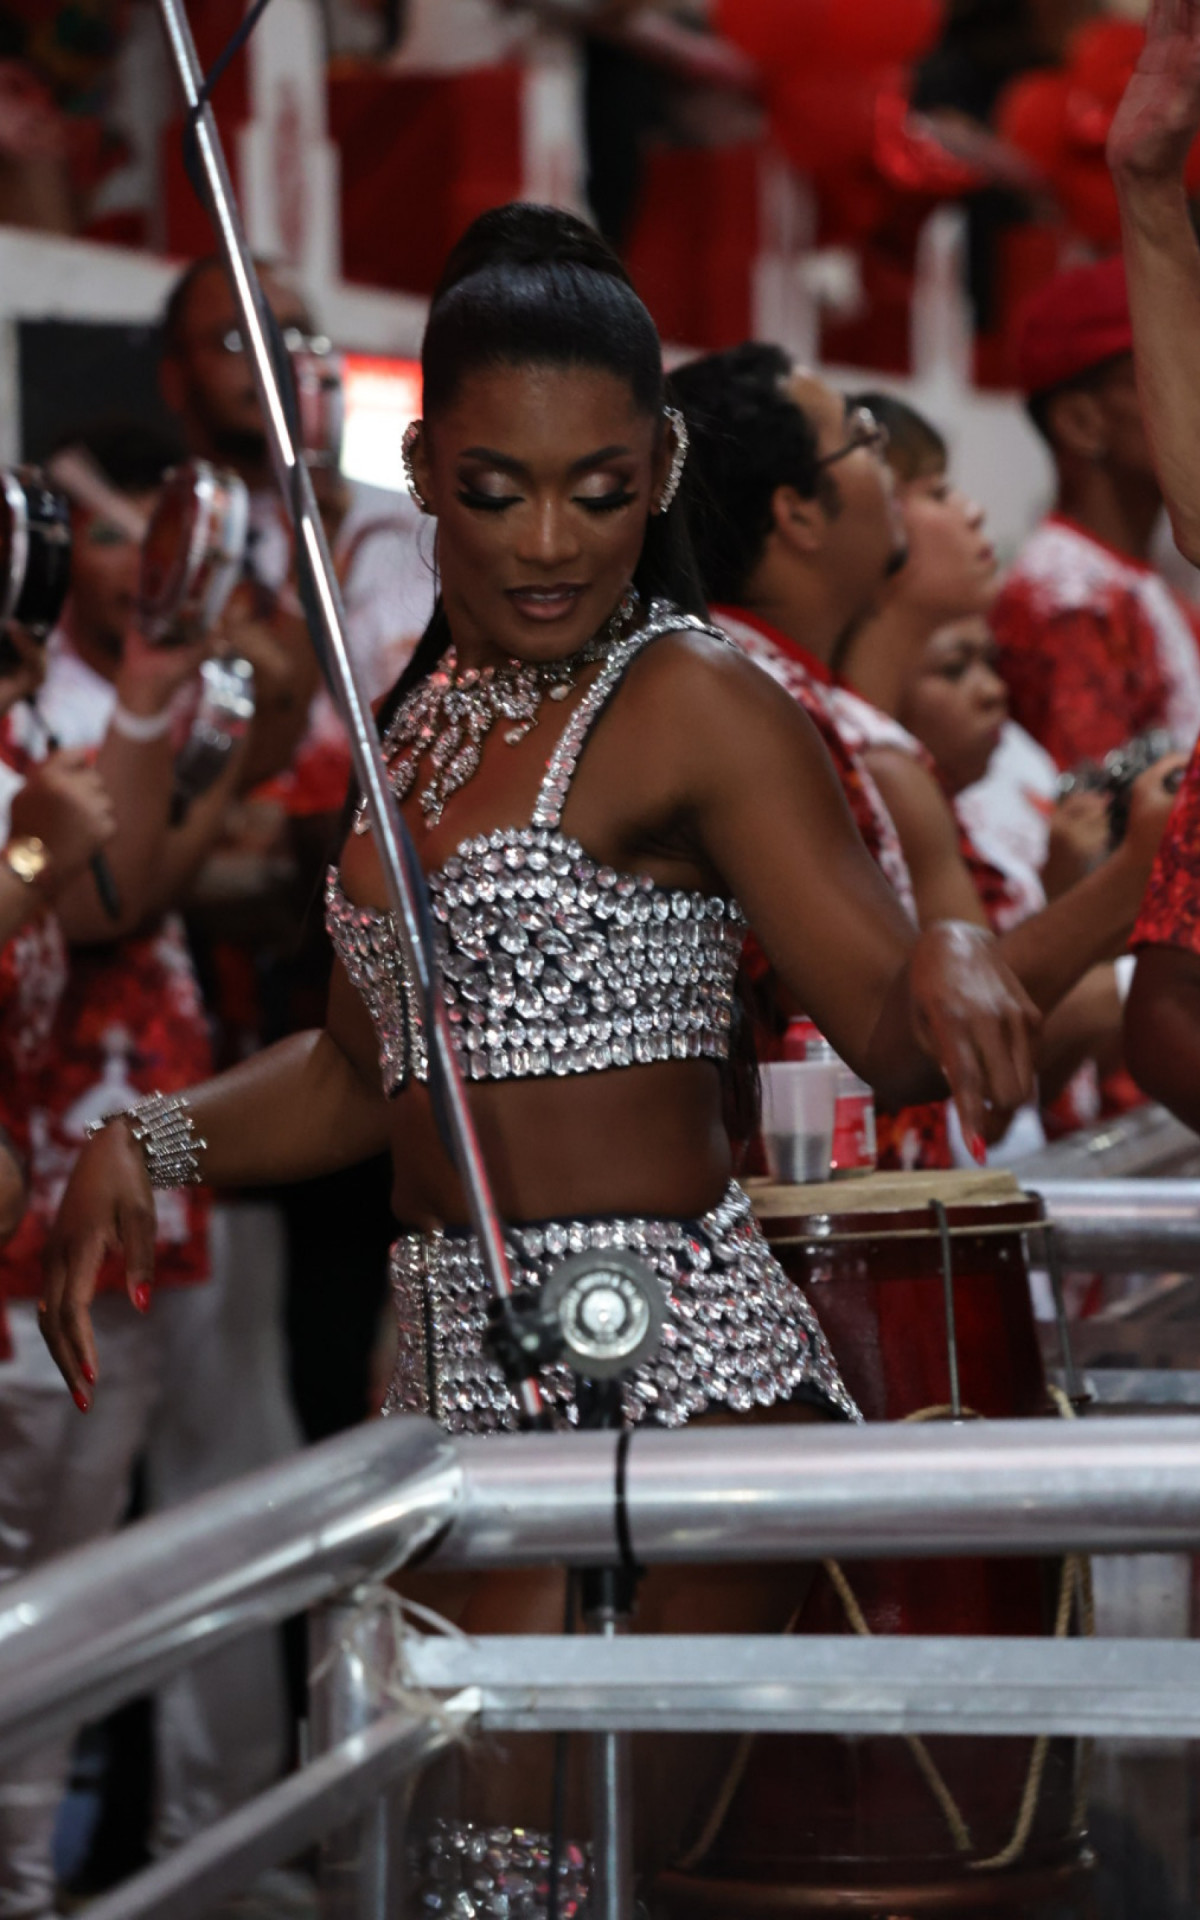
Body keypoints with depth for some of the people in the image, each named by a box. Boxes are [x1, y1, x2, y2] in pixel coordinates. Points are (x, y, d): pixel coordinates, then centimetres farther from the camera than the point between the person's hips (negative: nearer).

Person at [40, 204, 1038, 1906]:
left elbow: (888, 1029, -13)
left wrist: (951, 969, -36)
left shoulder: (694, 704, -7)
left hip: (668, 1375, -8)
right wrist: (148, 1145, 7)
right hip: (455, 1378, 8)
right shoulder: (425, 716, 15)